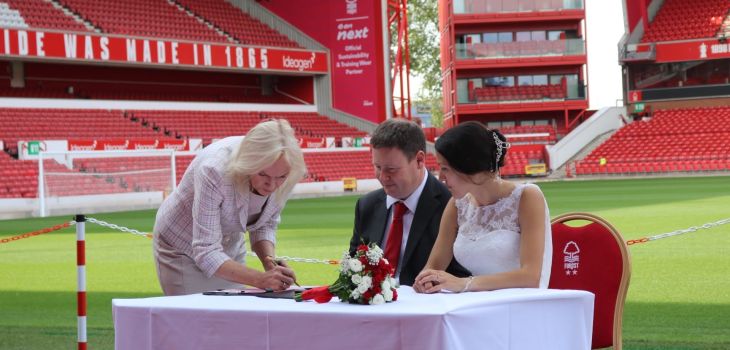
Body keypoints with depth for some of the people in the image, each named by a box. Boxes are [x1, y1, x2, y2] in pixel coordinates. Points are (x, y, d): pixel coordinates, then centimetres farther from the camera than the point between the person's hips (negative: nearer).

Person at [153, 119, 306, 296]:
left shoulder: (281, 172, -22)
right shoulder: (215, 170, -37)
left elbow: (265, 224, -5)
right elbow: (206, 252, -37)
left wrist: (270, 261, -24)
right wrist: (260, 279, -48)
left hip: (230, 246, 5)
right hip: (183, 251, -5)